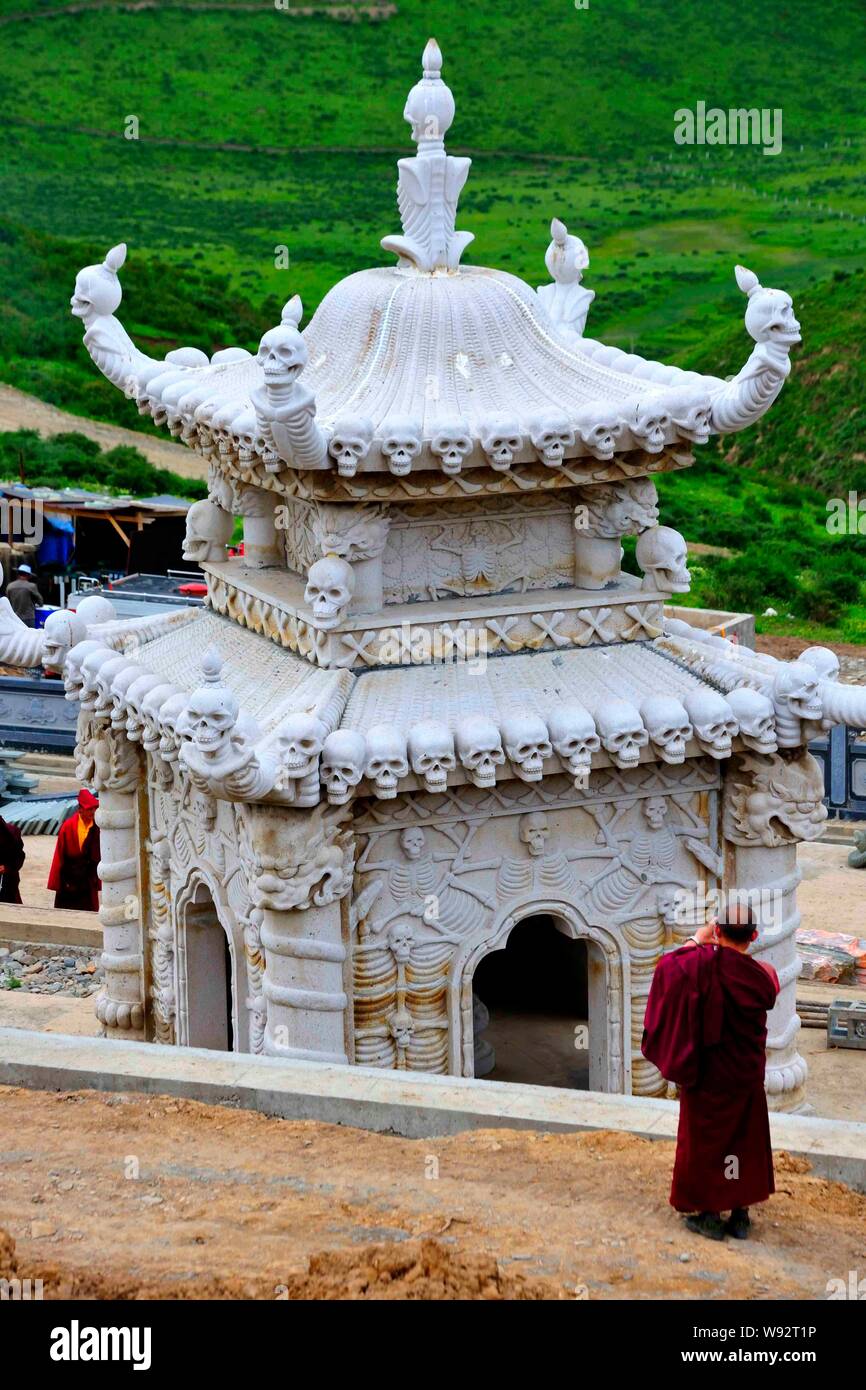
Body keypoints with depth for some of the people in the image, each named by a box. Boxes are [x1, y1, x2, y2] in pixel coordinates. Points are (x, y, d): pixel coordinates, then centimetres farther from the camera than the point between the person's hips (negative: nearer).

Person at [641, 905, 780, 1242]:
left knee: (705, 1141, 10)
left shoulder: (705, 964, -21)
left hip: (707, 1078, -3)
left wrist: (696, 941, 7)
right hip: (747, 1080, 3)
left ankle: (709, 1215, 16)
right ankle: (740, 1214, 21)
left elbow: (668, 965, -6)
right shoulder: (761, 976, -12)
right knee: (744, 1140, 16)